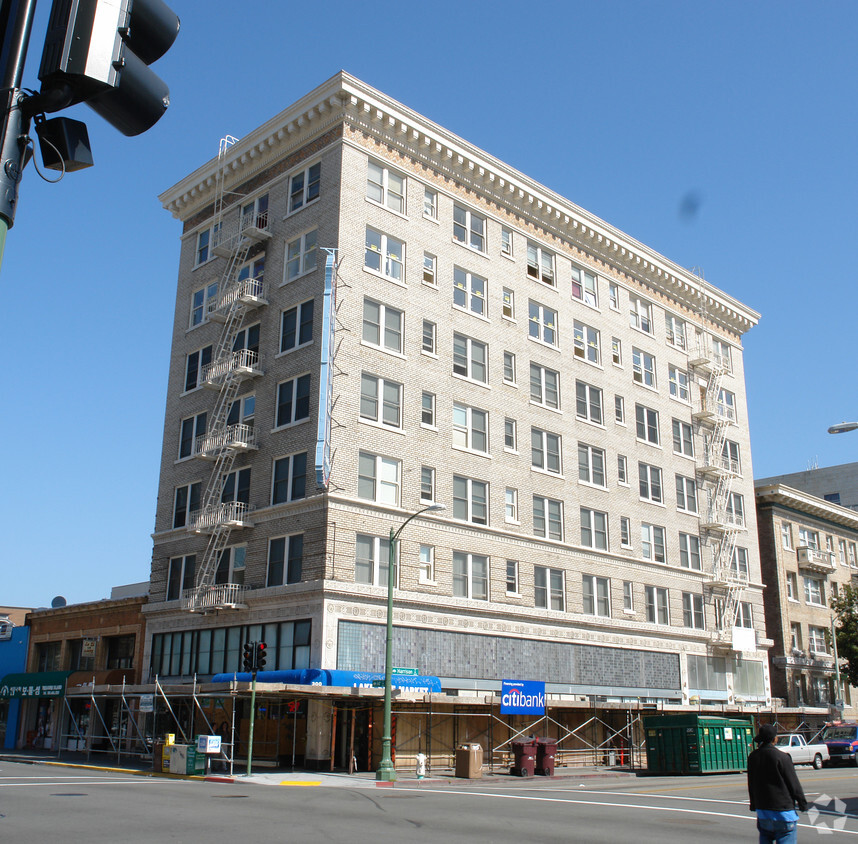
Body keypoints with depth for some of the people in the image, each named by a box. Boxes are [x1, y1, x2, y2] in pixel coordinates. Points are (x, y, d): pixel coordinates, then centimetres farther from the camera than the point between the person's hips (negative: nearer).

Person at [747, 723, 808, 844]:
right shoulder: (782, 757, -15)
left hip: (762, 812, 6)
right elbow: (794, 784, -9)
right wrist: (802, 803, 5)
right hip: (783, 812, -6)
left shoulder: (752, 757, 3)